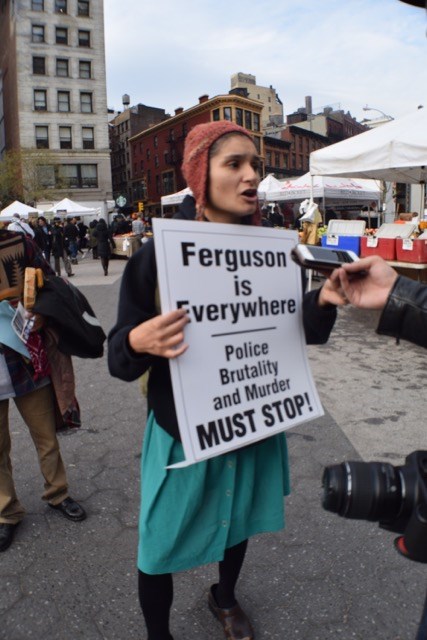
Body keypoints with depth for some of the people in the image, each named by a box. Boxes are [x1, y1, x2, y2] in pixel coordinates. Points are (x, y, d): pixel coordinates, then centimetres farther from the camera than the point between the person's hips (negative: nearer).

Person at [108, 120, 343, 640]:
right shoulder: (158, 255, -16)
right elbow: (119, 357, -14)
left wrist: (322, 300, -15)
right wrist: (138, 341, -37)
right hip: (183, 429, -4)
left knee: (239, 518, 26)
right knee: (163, 544, 11)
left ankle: (224, 598, 59)